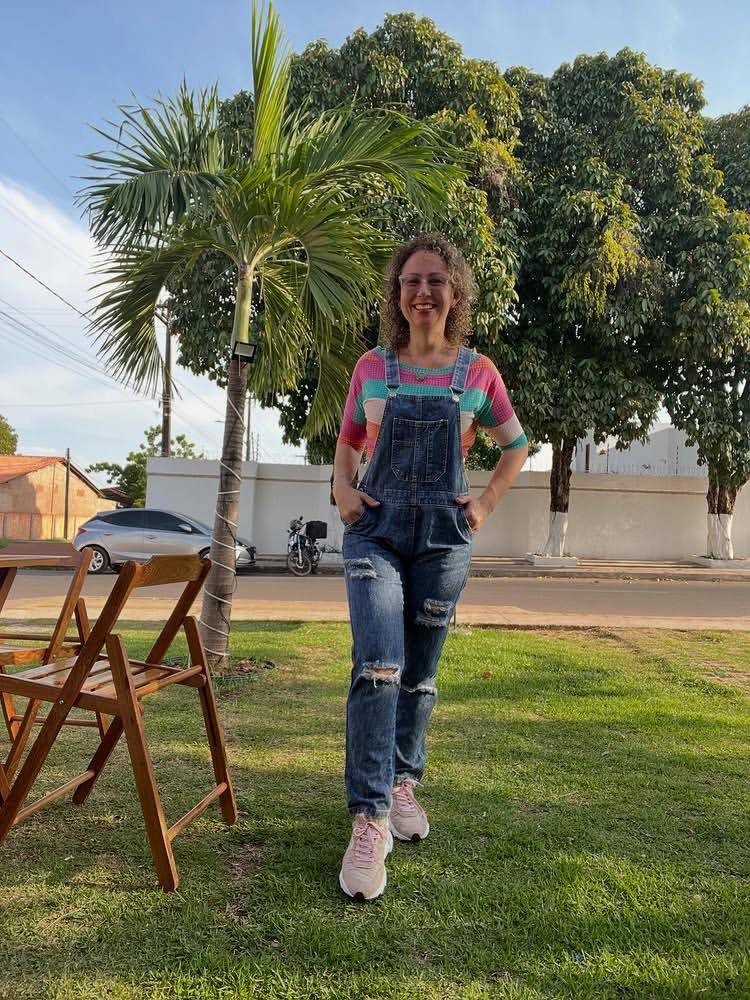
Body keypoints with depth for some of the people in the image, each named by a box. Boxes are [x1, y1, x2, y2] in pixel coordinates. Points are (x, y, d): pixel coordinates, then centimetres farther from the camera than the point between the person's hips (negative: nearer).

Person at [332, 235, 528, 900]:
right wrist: (342, 488, 0)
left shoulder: (478, 372, 3)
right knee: (377, 666, -15)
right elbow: (347, 441, 18)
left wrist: (486, 503, 3)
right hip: (376, 528, 0)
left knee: (420, 672, 11)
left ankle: (403, 783, 31)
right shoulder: (371, 368, 4)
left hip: (444, 534, 1)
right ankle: (370, 818, -8)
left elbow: (517, 445, 15)